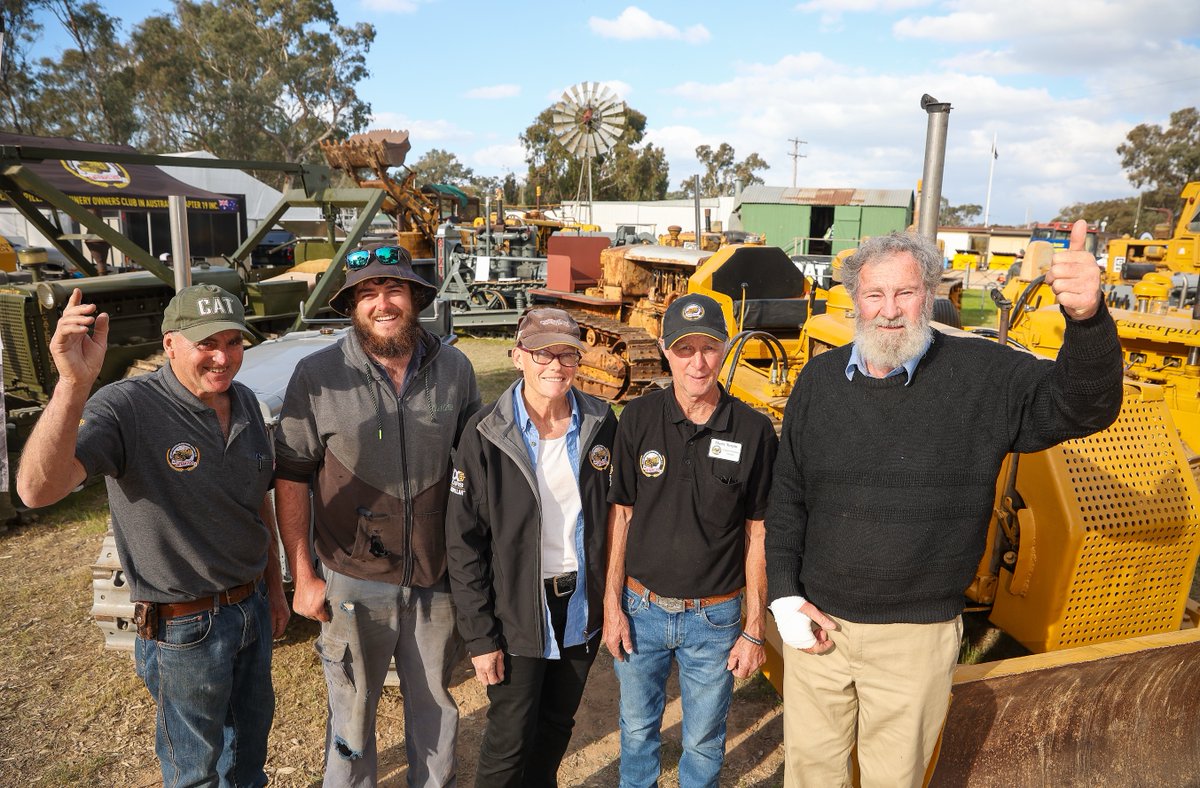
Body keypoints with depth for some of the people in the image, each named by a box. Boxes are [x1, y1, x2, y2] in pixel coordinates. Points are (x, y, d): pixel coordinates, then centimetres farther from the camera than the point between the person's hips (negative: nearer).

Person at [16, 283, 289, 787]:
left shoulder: (245, 402, -1)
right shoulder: (126, 408, -23)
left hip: (252, 608, 6)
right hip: (185, 627, -6)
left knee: (249, 745, 28)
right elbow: (38, 490, -38)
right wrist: (73, 385, -50)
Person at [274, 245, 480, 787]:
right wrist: (303, 576, -7)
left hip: (437, 575, 3)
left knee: (435, 702, 22)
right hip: (353, 580, -2)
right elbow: (290, 478, -7)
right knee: (352, 709, 18)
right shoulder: (318, 376, -12)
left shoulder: (454, 368, -5)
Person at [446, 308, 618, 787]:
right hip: (517, 610, -3)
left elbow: (609, 512, 5)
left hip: (583, 605, 4)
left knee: (557, 728, 21)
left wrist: (611, 597, 4)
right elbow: (463, 541, -12)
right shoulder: (486, 434, -15)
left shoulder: (600, 424, -5)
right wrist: (479, 635, -12)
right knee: (510, 739, 8)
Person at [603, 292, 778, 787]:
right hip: (641, 609, 1)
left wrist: (754, 631, -3)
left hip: (714, 618, -1)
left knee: (704, 742, 18)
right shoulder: (639, 418, -8)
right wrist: (612, 604, -2)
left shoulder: (754, 431, -10)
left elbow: (758, 535, -5)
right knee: (637, 729, 21)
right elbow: (620, 514, -2)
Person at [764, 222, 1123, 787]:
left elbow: (1084, 405, -21)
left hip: (917, 635, -2)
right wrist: (784, 593, -3)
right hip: (816, 622, 2)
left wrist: (1087, 318, -41)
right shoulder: (819, 379, -2)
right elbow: (786, 496, 3)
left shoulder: (982, 375, -8)